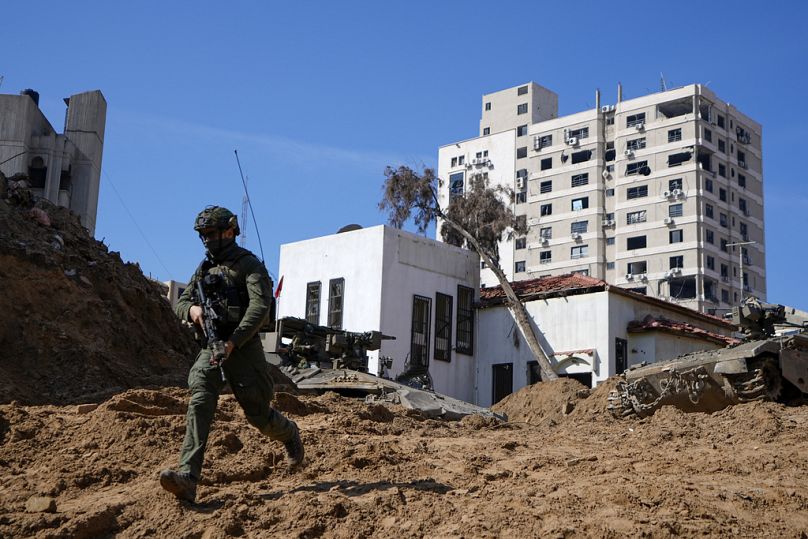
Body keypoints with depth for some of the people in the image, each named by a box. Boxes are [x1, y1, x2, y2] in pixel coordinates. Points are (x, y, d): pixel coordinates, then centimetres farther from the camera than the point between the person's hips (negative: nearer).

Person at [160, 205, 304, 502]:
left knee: (258, 413, 4)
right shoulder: (205, 268, 17)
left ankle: (290, 434, 39)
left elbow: (260, 307, -17)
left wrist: (232, 342, -25)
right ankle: (187, 478, -29)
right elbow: (181, 301, 18)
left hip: (242, 347, -5)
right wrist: (191, 309, -9)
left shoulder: (249, 264, -5)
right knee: (199, 402, -18)